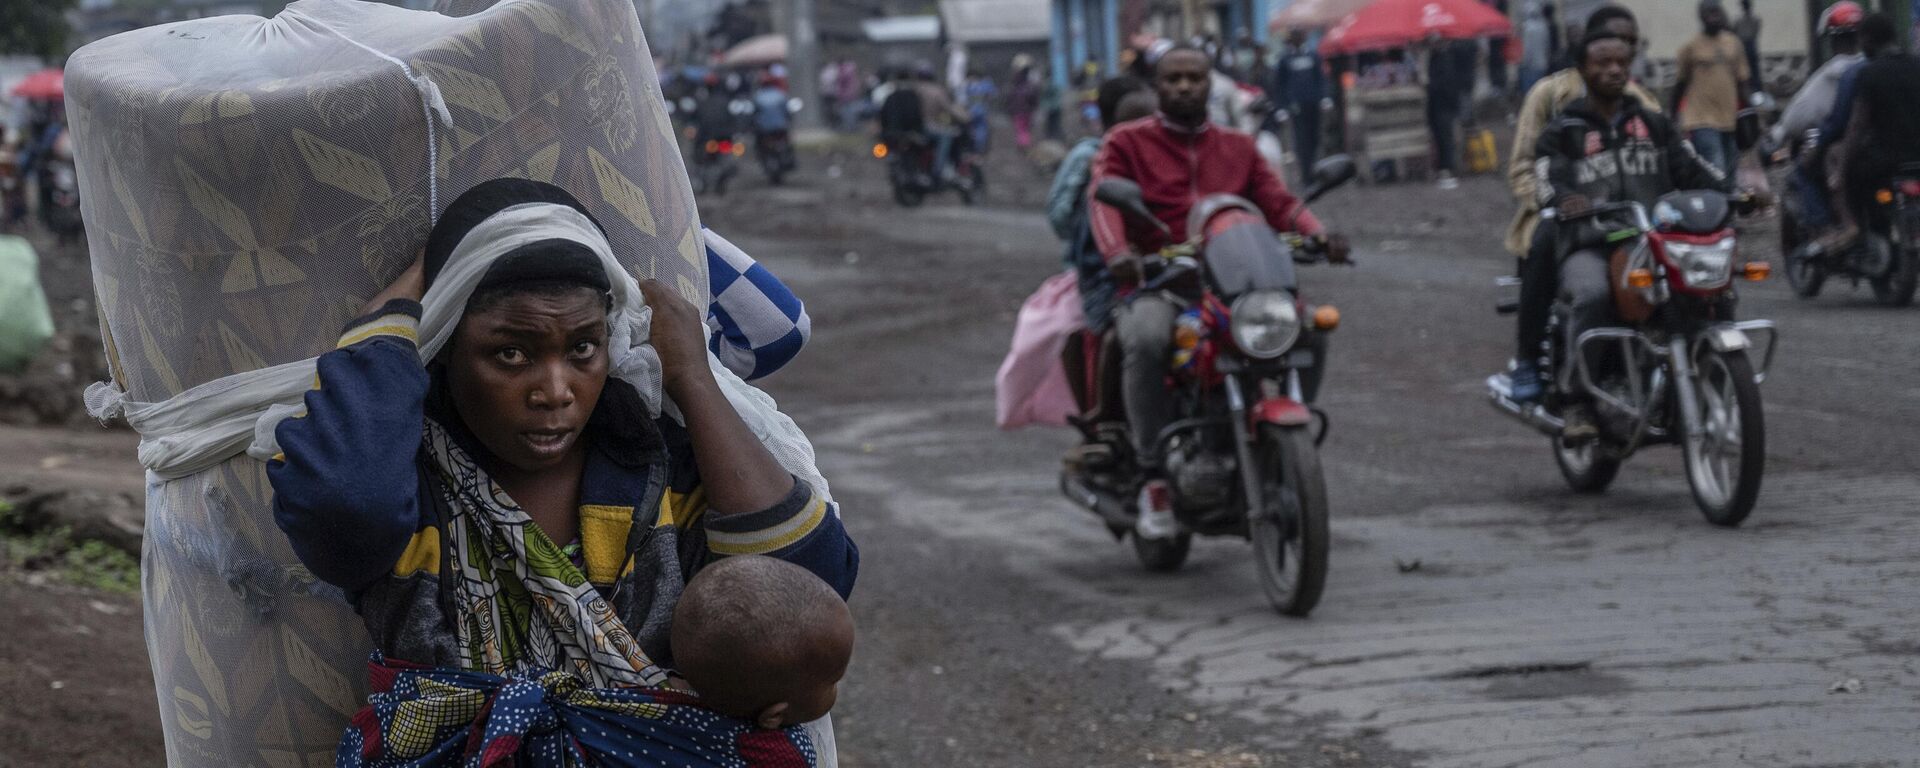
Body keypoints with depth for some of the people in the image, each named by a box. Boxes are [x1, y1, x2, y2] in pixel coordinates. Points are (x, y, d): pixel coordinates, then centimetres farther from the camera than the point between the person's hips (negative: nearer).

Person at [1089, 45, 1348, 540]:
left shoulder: (1238, 148, 21)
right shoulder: (1128, 143, 10)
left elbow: (1277, 200, 7)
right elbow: (1104, 200, -8)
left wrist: (1318, 236, -16)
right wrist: (1118, 254, -30)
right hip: (1155, 286, -3)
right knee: (1146, 339, -37)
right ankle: (1154, 476, -29)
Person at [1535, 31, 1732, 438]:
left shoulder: (1654, 125, 23)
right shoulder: (1562, 133, 12)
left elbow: (1693, 168, 13)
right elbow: (1549, 186, -3)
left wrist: (1733, 192, -6)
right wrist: (1566, 202, -27)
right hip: (1589, 247, -3)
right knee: (1593, 295, -36)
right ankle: (1578, 402, -28)